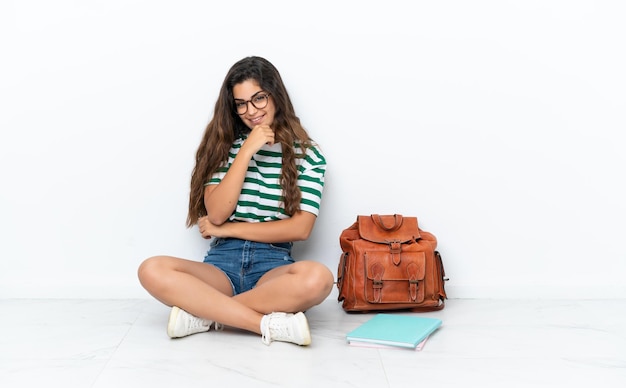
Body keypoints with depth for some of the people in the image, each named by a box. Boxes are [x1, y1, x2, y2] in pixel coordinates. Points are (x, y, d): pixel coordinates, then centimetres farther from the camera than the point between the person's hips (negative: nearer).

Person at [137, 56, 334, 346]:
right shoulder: (225, 145, 10)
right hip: (222, 263, 2)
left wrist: (228, 229, -2)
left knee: (318, 277, -36)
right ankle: (271, 324, -29)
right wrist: (246, 151, -9)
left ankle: (205, 313, -22)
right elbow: (216, 214, -3)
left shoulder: (307, 154, 6)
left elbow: (300, 228, -3)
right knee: (152, 270, -28)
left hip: (273, 265, -1)